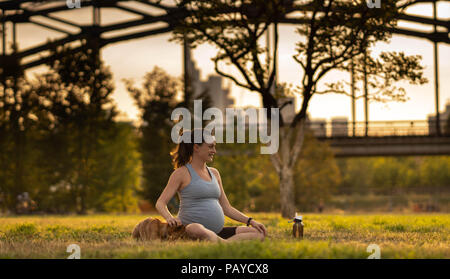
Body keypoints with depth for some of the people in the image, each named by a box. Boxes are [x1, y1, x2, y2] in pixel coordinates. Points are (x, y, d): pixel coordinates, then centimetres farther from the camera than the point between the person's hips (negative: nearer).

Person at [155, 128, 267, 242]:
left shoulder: (214, 173, 21)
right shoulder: (181, 173, 2)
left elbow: (227, 208, 23)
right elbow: (160, 203, -4)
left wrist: (250, 221, 11)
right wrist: (169, 217, -26)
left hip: (217, 232, 7)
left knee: (259, 233, -12)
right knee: (197, 230, -43)